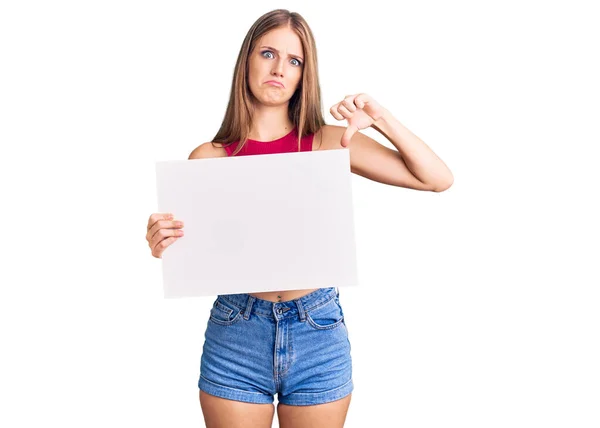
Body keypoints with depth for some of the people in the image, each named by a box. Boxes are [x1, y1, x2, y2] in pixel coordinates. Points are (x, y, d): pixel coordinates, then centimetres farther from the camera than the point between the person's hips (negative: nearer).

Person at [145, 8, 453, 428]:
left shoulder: (330, 142, 0)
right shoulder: (208, 157, -1)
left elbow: (439, 179, -2)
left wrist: (381, 118, -12)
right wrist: (162, 245, -18)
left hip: (318, 332, 1)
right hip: (235, 335, 0)